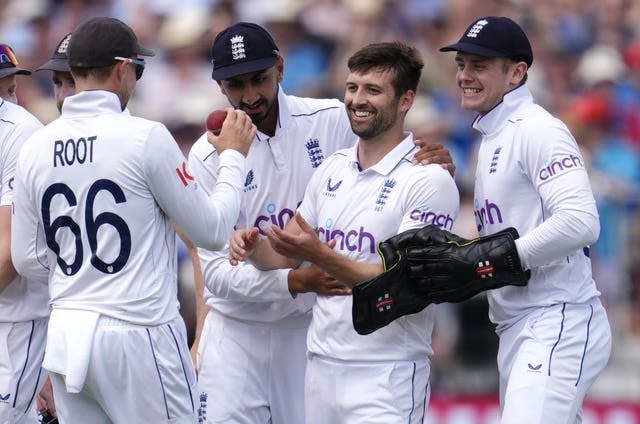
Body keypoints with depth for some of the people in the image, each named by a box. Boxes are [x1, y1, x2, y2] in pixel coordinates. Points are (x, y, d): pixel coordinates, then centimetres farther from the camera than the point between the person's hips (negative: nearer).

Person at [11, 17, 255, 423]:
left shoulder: (36, 147, 4)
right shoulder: (146, 137, -11)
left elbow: (26, 259, 10)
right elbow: (213, 231, -4)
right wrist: (233, 157, 10)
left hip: (66, 335, 5)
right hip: (139, 336, -5)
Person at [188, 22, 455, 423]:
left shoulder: (332, 121, -6)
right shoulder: (209, 155, -9)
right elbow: (217, 270, -14)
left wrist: (435, 164, -21)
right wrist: (298, 281, -30)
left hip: (314, 326, 1)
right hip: (237, 329, -1)